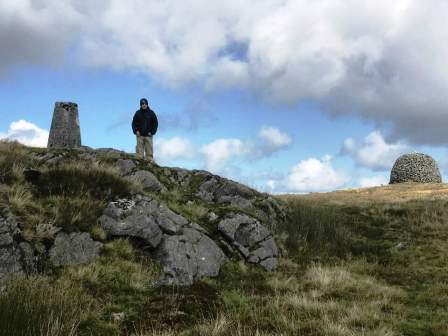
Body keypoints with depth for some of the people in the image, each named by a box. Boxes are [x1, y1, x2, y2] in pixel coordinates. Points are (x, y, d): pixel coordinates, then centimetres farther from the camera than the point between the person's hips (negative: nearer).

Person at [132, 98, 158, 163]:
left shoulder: (151, 113, 5)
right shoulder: (138, 113, 7)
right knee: (140, 150, -3)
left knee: (149, 150, -3)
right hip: (140, 135, 0)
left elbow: (155, 123, 6)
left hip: (148, 135, 0)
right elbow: (134, 123, 10)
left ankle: (150, 161, -2)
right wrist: (136, 131, -5)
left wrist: (152, 132, -4)